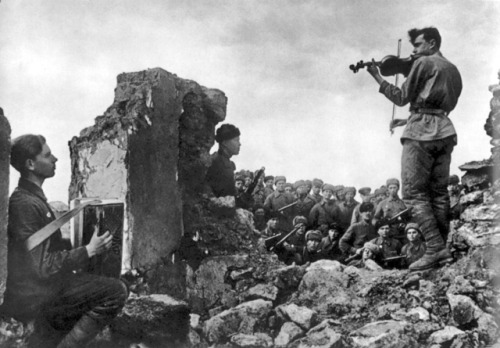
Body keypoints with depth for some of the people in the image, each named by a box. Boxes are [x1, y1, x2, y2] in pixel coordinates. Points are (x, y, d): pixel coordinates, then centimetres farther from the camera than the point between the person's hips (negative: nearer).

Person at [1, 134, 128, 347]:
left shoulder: (32, 197, 12)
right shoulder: (25, 204, -21)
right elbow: (41, 266, -23)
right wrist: (88, 251, -19)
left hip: (39, 288, 10)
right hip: (32, 296, -10)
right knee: (116, 291, -20)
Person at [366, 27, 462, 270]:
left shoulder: (423, 63, 0)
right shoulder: (453, 70, 24)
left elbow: (402, 98, -1)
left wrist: (377, 77, 7)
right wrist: (409, 120, 26)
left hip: (421, 132, -8)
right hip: (445, 131, 8)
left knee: (414, 192, -8)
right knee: (439, 192, 7)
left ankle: (435, 248, -17)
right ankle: (441, 249, 3)